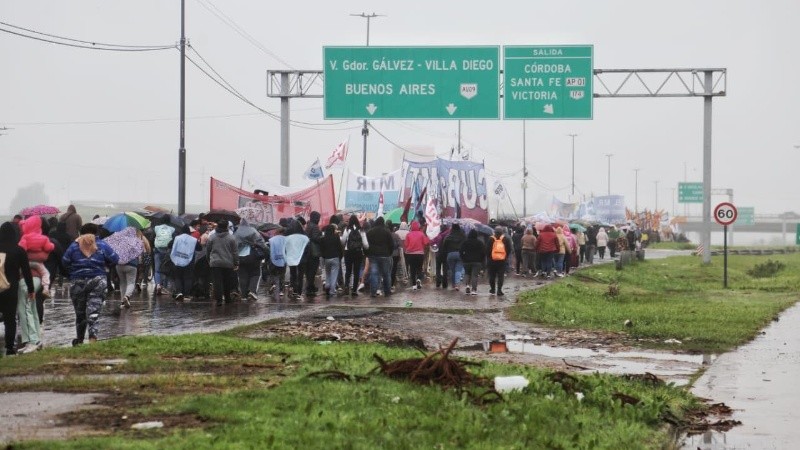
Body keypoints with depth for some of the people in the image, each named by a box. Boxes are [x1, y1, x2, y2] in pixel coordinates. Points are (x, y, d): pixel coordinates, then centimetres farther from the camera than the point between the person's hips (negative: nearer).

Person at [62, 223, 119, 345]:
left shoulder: (74, 246, 3)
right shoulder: (101, 245, 2)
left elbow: (64, 262, 3)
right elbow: (114, 259, 5)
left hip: (77, 282, 1)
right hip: (97, 281, -1)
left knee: (80, 313, 13)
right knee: (94, 312, -5)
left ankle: (79, 340, 23)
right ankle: (93, 337, -23)